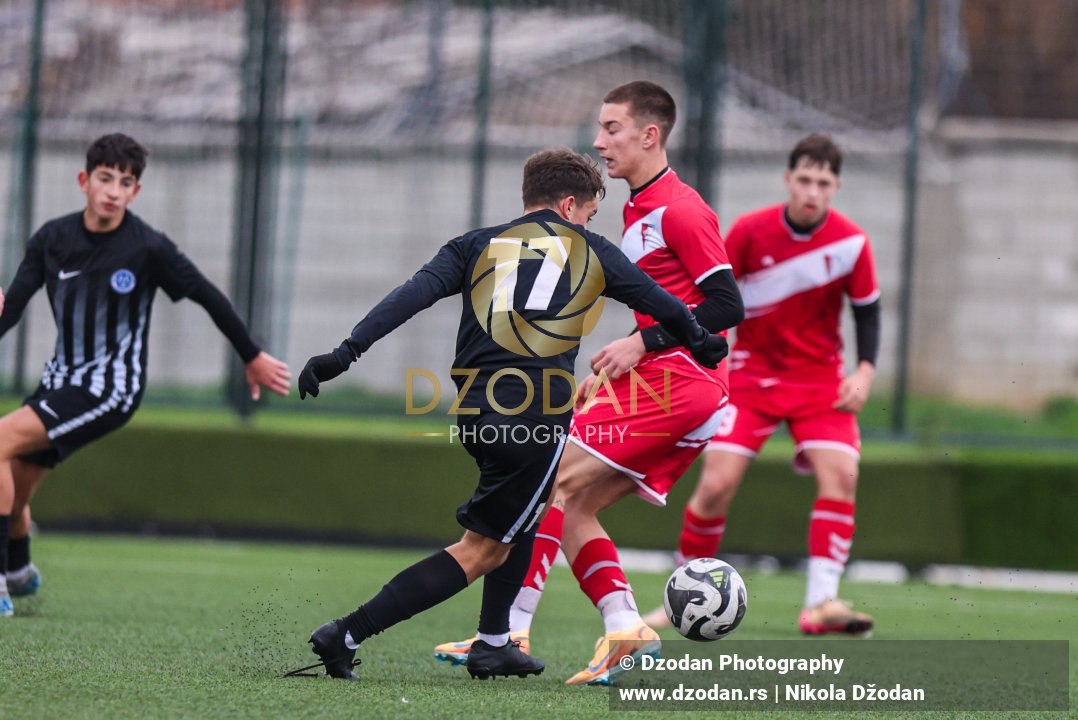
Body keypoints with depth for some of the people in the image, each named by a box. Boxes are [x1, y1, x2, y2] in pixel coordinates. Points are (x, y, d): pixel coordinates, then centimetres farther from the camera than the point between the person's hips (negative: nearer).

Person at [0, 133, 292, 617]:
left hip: (111, 390, -6)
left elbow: (209, 298, -4)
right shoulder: (53, 238, -2)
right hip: (62, 379, 6)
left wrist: (253, 357, 5)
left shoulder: (148, 248, -14)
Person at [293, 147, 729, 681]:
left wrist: (346, 352, -6)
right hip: (539, 415, -5)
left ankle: (492, 644, 31)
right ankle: (347, 635, -10)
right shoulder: (589, 250, 12)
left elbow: (414, 293, 1)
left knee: (523, 515, 31)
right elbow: (663, 306, 23)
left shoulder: (477, 245, 16)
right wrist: (702, 345, 43)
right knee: (480, 551, 0)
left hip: (474, 411, 5)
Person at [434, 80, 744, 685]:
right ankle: (625, 628, -5)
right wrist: (614, 368, 17)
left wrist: (643, 343, -17)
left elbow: (727, 305, -16)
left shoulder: (680, 210, -10)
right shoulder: (640, 211, 20)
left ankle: (511, 631, -15)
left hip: (673, 384, -10)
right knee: (571, 506, 6)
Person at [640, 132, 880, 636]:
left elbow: (867, 309, 4)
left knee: (840, 473, -21)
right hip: (753, 372, -1)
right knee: (717, 485, -11)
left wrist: (865, 370, -9)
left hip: (820, 377, 1)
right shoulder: (750, 231, -10)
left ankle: (821, 603, -22)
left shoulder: (852, 242, -8)